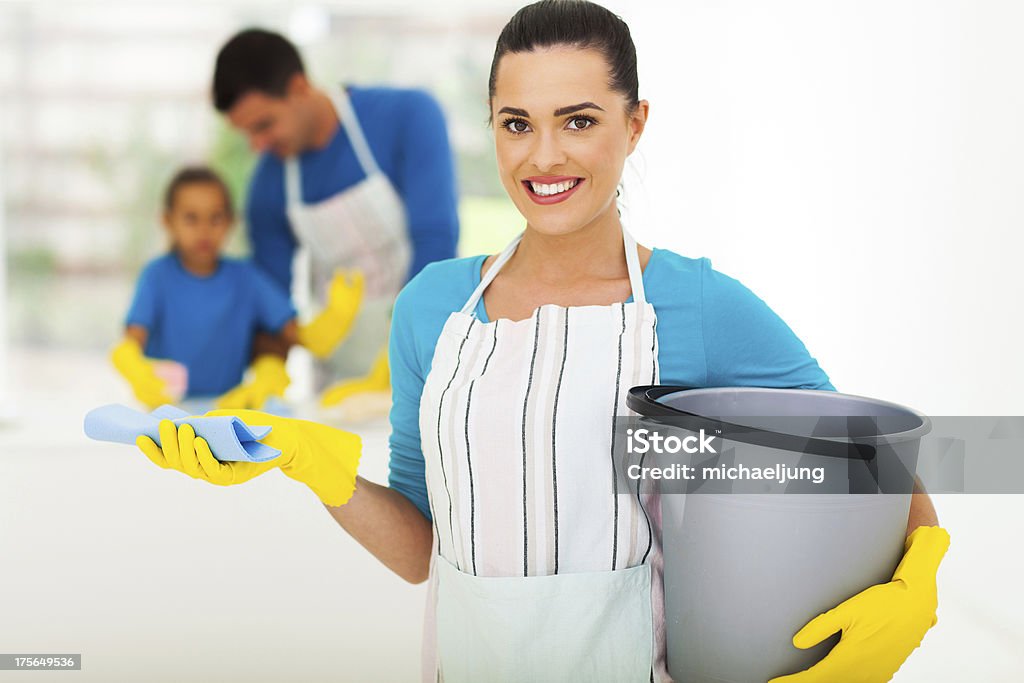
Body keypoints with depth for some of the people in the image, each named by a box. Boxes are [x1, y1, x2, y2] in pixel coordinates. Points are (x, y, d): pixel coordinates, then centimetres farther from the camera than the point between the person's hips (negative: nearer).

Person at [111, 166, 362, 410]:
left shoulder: (245, 278, 5)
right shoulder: (158, 275, -1)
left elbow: (303, 337, -2)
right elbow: (133, 339, -16)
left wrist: (338, 313, -24)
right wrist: (139, 374, -41)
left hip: (229, 404, 1)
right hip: (168, 406, -1)